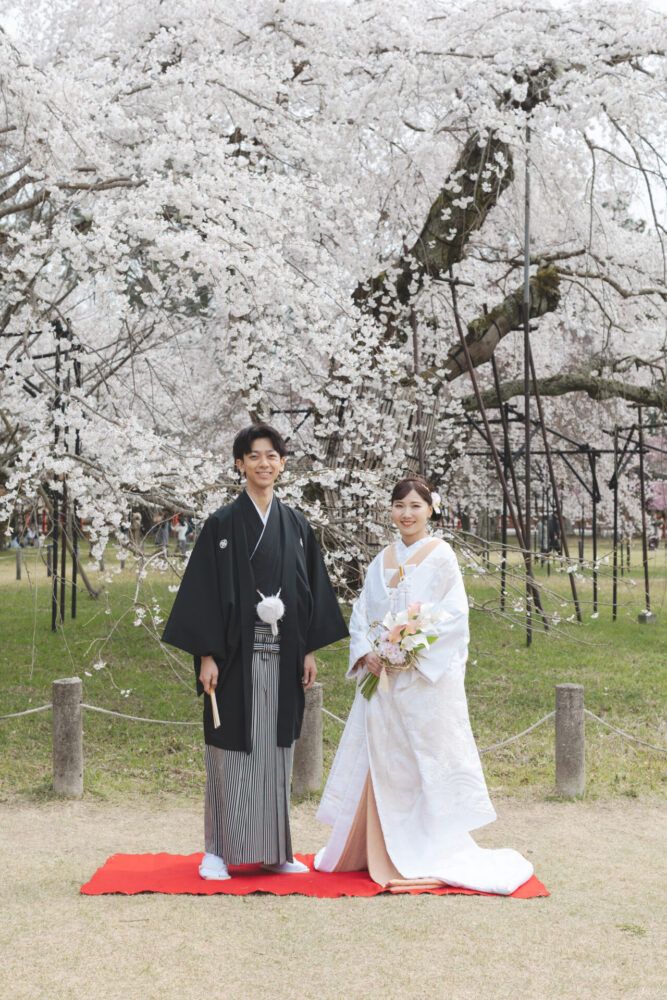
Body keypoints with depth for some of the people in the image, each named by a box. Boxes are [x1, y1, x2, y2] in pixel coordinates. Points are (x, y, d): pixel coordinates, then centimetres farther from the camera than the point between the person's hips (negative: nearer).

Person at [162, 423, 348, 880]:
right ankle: (219, 850, 10)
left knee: (275, 752, 9)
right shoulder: (222, 524, -2)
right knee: (231, 750, 1)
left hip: (283, 656, 3)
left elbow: (311, 589, 11)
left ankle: (274, 848, 17)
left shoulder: (297, 526, 9)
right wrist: (206, 656, -11)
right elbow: (203, 590, -5)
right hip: (236, 654, -3)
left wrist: (310, 650, 5)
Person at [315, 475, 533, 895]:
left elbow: (454, 614, -10)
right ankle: (379, 850, 17)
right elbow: (361, 613, 12)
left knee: (428, 762, -3)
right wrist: (366, 653, -5)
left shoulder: (441, 555, -4)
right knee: (379, 762, 7)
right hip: (383, 677, 6)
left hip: (427, 678, -5)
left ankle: (433, 852, 5)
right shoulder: (383, 560, 13)